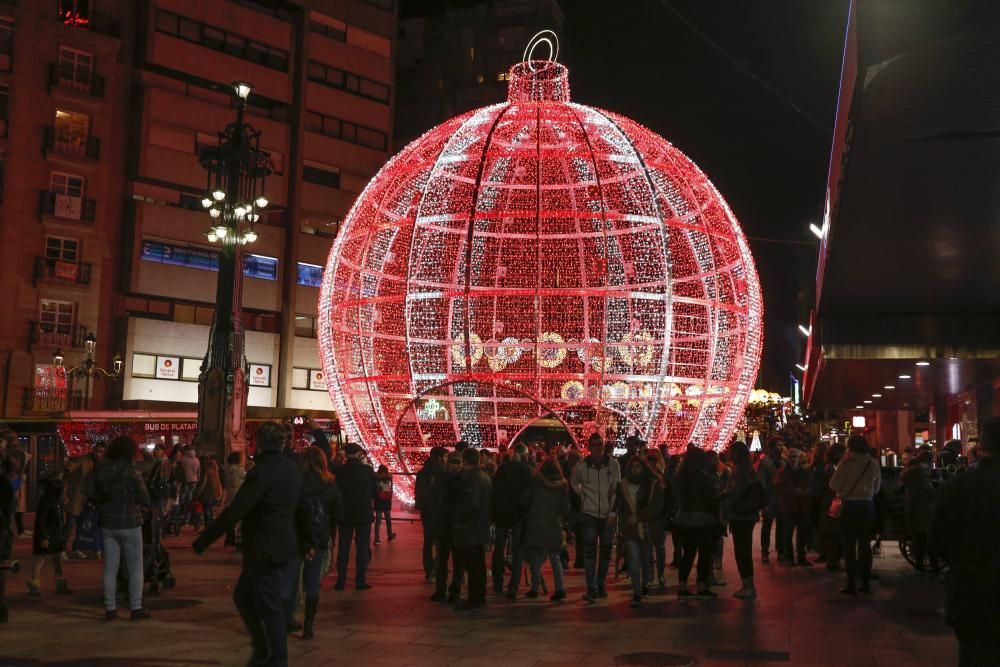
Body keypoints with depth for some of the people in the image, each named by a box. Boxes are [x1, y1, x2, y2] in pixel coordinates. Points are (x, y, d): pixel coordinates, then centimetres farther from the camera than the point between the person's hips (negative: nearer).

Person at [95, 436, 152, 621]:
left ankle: (110, 609, 12)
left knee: (110, 569, 9)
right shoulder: (132, 472, -15)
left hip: (108, 524, 5)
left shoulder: (101, 472, 1)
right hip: (129, 524, -5)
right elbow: (145, 499, -13)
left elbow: (97, 497, 9)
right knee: (135, 568, 5)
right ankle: (136, 608, 5)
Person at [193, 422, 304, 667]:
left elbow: (235, 511, -23)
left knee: (269, 608, 3)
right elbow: (297, 508, 16)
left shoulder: (261, 471, -18)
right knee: (243, 596, 17)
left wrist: (203, 541, -19)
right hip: (283, 544, 8)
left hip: (264, 550, -8)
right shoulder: (292, 470, 7)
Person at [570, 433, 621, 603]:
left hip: (608, 515, 1)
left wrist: (612, 513, -8)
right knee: (590, 551, -10)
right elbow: (574, 483, 18)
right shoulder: (581, 466, -2)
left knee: (606, 551, 8)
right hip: (589, 514, -1)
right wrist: (584, 495, 7)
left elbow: (617, 490, -4)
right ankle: (591, 589, -13)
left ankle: (600, 585, 22)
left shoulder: (613, 464, -3)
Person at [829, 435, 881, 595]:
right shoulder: (873, 464, 1)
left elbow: (834, 485, -12)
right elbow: (877, 487, 11)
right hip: (868, 505, 4)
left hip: (850, 505, -4)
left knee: (849, 545, 2)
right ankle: (866, 582, 15)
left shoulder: (847, 463, -13)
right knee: (865, 544, 13)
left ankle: (852, 584, 0)